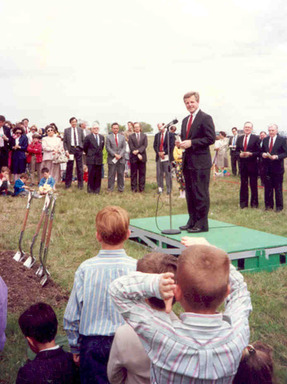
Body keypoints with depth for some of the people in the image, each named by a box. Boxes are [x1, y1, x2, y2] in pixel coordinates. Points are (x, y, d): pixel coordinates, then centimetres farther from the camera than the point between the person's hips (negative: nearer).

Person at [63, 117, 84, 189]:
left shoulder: (80, 130, 10)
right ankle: (67, 184, 12)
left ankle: (80, 184, 10)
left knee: (79, 167, 3)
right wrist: (66, 150, -7)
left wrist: (83, 148, 0)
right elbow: (64, 142, 4)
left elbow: (83, 140, 12)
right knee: (69, 167, 2)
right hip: (70, 149, -1)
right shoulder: (66, 130, 6)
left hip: (79, 149, 1)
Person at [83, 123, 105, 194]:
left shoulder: (102, 137, 9)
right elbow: (85, 148, 3)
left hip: (99, 159, 4)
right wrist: (89, 154, 10)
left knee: (98, 176, 6)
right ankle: (90, 190, 8)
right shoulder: (88, 137, -5)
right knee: (91, 175, -2)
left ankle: (97, 190, 13)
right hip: (91, 159, -4)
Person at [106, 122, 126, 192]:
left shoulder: (122, 137, 12)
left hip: (121, 158, 3)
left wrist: (120, 155, -9)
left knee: (121, 174, 5)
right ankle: (110, 188, 6)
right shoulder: (108, 137, 2)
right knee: (111, 174, 0)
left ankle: (121, 188, 13)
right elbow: (108, 147, -5)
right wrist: (115, 154, -14)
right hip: (112, 158, -3)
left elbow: (124, 147, 6)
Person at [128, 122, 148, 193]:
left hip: (142, 157, 1)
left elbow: (145, 145, -2)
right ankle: (134, 188, 7)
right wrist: (138, 154, -13)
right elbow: (131, 147, -3)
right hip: (133, 157, -1)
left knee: (142, 173, 3)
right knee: (133, 173, 2)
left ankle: (141, 188, 8)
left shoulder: (144, 136, 10)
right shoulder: (130, 136, 6)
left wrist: (138, 151, -16)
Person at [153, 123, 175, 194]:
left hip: (167, 157, -4)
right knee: (159, 173, 4)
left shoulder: (170, 135, 1)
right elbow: (155, 145, 10)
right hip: (159, 157, 4)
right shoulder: (157, 135, 15)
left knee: (168, 173, -3)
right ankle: (160, 188, 11)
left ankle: (169, 189, 3)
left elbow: (172, 145, -6)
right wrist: (159, 153, -6)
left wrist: (164, 152, -12)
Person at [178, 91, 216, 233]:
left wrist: (191, 143, -17)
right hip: (188, 162, 8)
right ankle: (192, 221, 22)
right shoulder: (185, 120, 18)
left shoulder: (205, 118, -7)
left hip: (200, 163, -8)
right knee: (190, 193, 13)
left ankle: (202, 224, 2)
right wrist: (182, 143, 3)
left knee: (200, 194, -5)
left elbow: (211, 139, -13)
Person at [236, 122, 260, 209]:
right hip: (242, 164, 4)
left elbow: (259, 151, -6)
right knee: (243, 184, 9)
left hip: (252, 164, -4)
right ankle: (243, 203, 17)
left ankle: (254, 203, 13)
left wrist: (250, 154, -19)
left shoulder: (256, 138, -3)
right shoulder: (239, 139, 11)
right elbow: (237, 151, 12)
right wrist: (240, 154, -9)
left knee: (253, 184, 4)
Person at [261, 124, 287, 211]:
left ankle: (279, 206, 14)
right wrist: (263, 154, -7)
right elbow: (262, 151, 15)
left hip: (277, 168, -4)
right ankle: (268, 204, 21)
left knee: (278, 188, 4)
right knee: (268, 187, 10)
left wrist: (277, 156, -20)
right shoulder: (265, 140, 9)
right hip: (267, 167, 4)